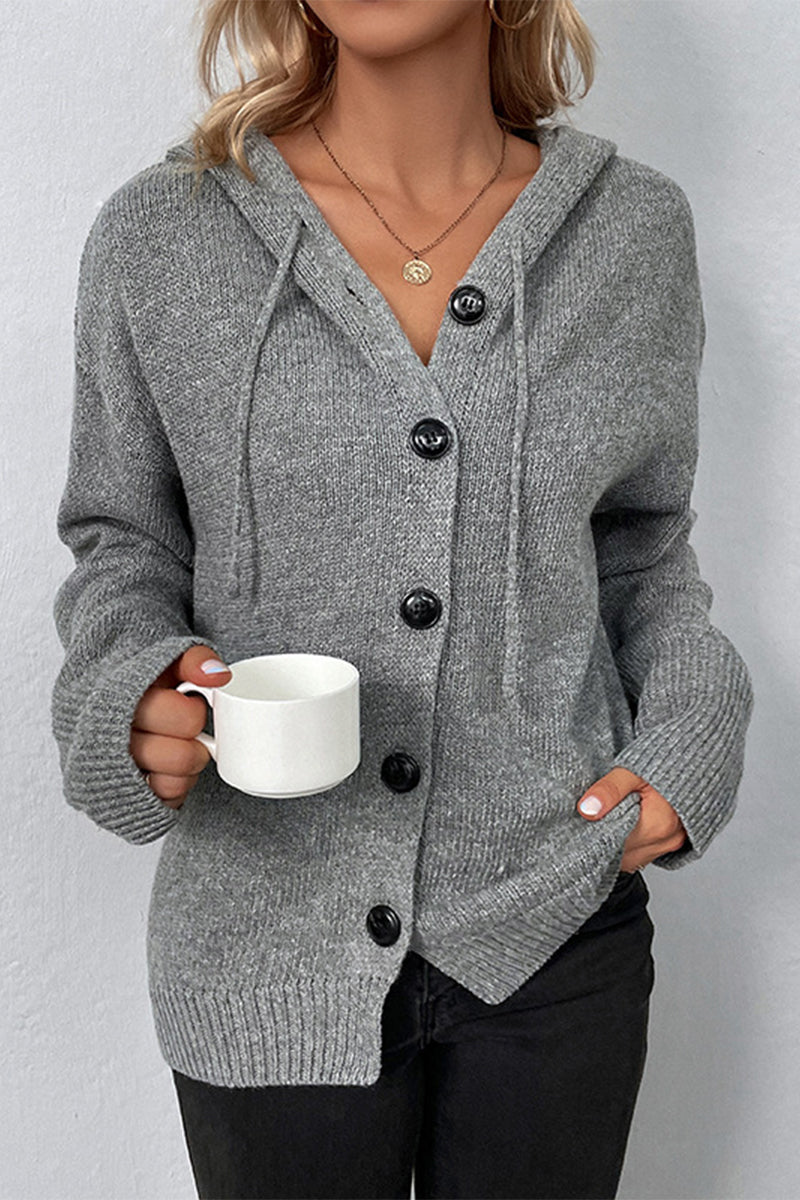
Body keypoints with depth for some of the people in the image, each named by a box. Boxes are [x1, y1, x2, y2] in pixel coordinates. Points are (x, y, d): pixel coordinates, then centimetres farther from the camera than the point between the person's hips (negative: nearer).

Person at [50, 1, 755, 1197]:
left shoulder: (637, 227, -2)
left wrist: (690, 735, -5)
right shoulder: (159, 236, -7)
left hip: (558, 932, 2)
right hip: (268, 949, -1)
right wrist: (135, 695, -16)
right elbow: (123, 542, 4)